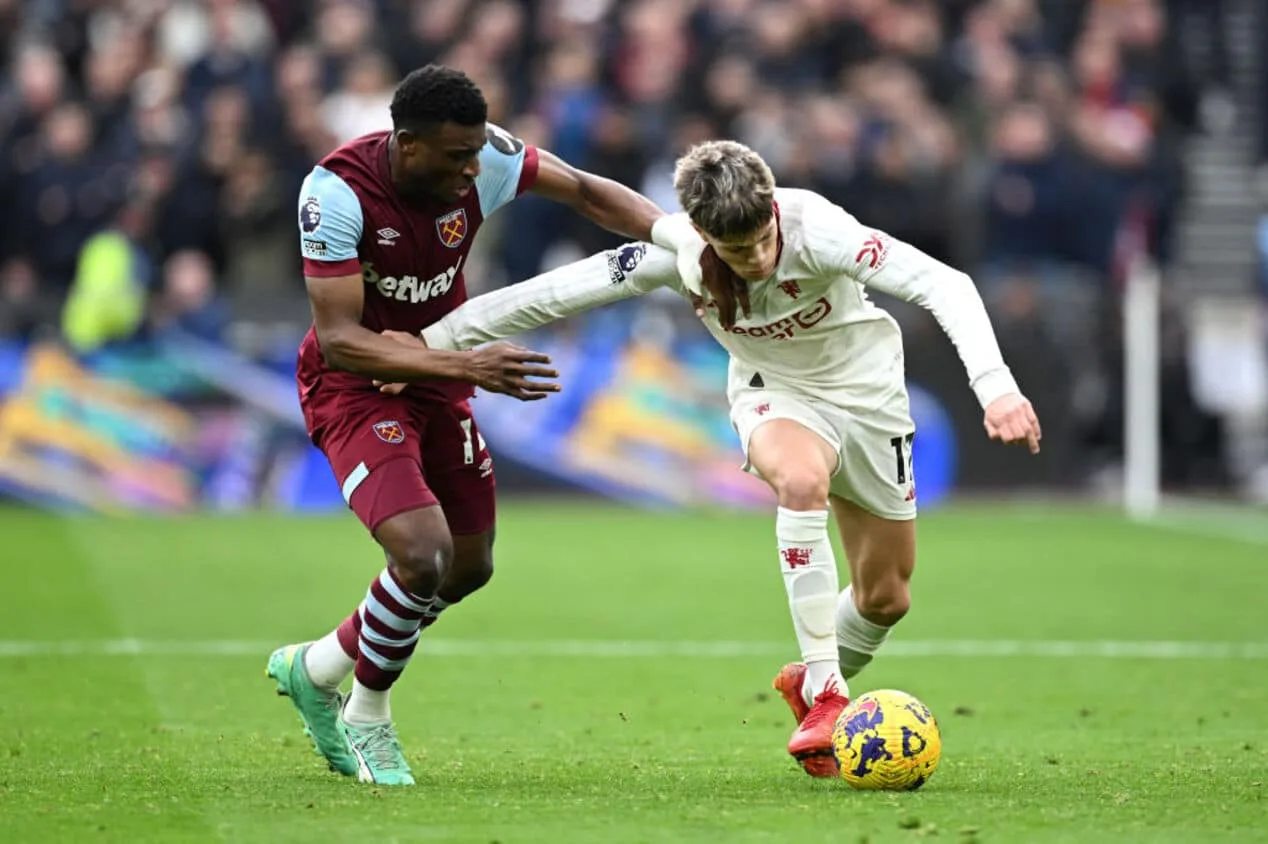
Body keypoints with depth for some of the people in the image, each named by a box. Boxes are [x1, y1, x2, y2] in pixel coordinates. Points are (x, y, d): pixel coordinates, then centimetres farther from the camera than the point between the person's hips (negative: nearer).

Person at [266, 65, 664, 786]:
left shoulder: (482, 156, -18)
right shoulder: (338, 192, -30)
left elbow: (584, 191, -3)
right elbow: (339, 339, -31)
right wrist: (467, 366, -40)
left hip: (438, 377, 7)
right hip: (356, 384, -7)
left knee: (470, 567, 14)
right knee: (425, 555, -23)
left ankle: (315, 669, 35)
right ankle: (367, 719, 4)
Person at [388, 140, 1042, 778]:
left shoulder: (816, 229, -35)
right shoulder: (675, 249, -26)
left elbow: (943, 284, -42)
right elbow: (552, 294, -18)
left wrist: (995, 386, -55)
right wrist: (433, 341, -18)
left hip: (864, 389, 1)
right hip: (774, 394, 0)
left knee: (886, 596, 8)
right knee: (801, 480, -37)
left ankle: (816, 681, 41)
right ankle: (824, 699, -32)